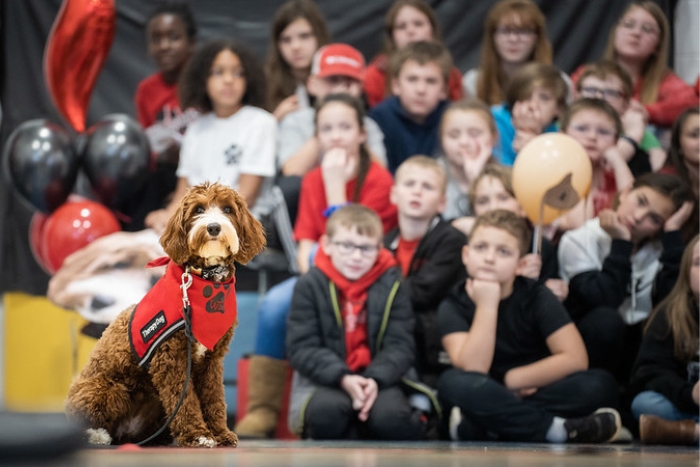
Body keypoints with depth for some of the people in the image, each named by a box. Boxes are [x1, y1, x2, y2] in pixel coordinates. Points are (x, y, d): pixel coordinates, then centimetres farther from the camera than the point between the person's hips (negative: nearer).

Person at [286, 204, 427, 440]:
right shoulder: (310, 285, -1)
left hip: (377, 379, 1)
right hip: (323, 380, -1)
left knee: (390, 417, -32)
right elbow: (302, 348, -8)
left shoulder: (392, 285, 4)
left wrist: (375, 379, -23)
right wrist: (343, 378, -24)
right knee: (327, 411, -36)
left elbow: (400, 345, -3)